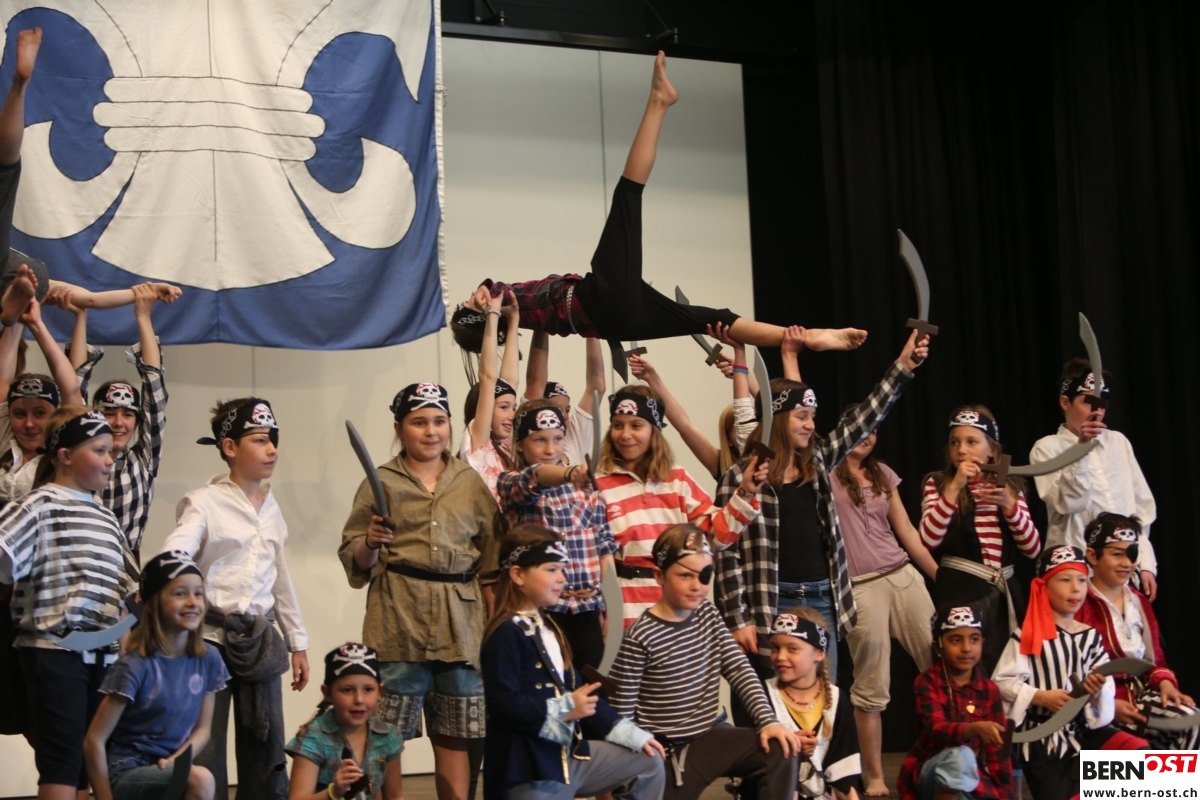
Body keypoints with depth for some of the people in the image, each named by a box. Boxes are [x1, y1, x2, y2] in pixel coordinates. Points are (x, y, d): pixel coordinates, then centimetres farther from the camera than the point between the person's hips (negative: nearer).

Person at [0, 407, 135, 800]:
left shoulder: (106, 518, 17)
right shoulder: (40, 506, -6)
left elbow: (127, 584, 23)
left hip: (104, 654, 8)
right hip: (55, 651, -7)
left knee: (90, 763, 11)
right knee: (62, 766, -7)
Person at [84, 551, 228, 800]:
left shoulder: (208, 659, 0)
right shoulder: (135, 666, -17)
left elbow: (203, 729, 7)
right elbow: (94, 741, -12)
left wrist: (175, 761, -12)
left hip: (170, 770, 7)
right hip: (127, 773, -6)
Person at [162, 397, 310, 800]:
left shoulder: (271, 508, 13)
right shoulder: (204, 503, -5)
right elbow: (174, 556, -22)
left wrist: (297, 642, 19)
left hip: (260, 642, 6)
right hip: (211, 638, -6)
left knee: (265, 752, 8)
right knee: (204, 756, -3)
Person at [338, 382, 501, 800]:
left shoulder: (470, 482, 12)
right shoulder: (381, 482, 5)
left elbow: (490, 561, 13)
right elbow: (354, 561, 3)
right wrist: (370, 543, -17)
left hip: (461, 620, 2)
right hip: (399, 618, -2)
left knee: (455, 734, 5)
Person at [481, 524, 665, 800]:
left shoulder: (548, 627, 16)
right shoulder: (507, 634, -15)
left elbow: (579, 692, 20)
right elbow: (503, 704, -24)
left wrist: (631, 734, 17)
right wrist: (565, 709, -27)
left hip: (571, 753, 10)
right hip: (530, 770, -10)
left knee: (649, 763, 16)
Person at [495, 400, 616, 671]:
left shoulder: (584, 486, 11)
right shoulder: (511, 482, -2)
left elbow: (604, 539, 13)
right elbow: (535, 478, -25)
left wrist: (599, 580, 1)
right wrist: (569, 473, -45)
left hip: (588, 607, 4)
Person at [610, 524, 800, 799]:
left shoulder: (708, 615, 4)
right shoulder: (641, 637, -18)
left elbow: (740, 669, -1)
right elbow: (620, 710, -15)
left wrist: (768, 720, -13)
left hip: (711, 734, 6)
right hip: (669, 749, -6)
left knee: (781, 751, -12)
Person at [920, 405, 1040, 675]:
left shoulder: (1010, 486, 11)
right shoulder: (938, 483, 2)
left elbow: (1033, 549, 2)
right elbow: (930, 540, -15)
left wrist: (1009, 505, -13)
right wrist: (955, 487, -18)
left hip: (1005, 593, 4)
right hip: (959, 592, -4)